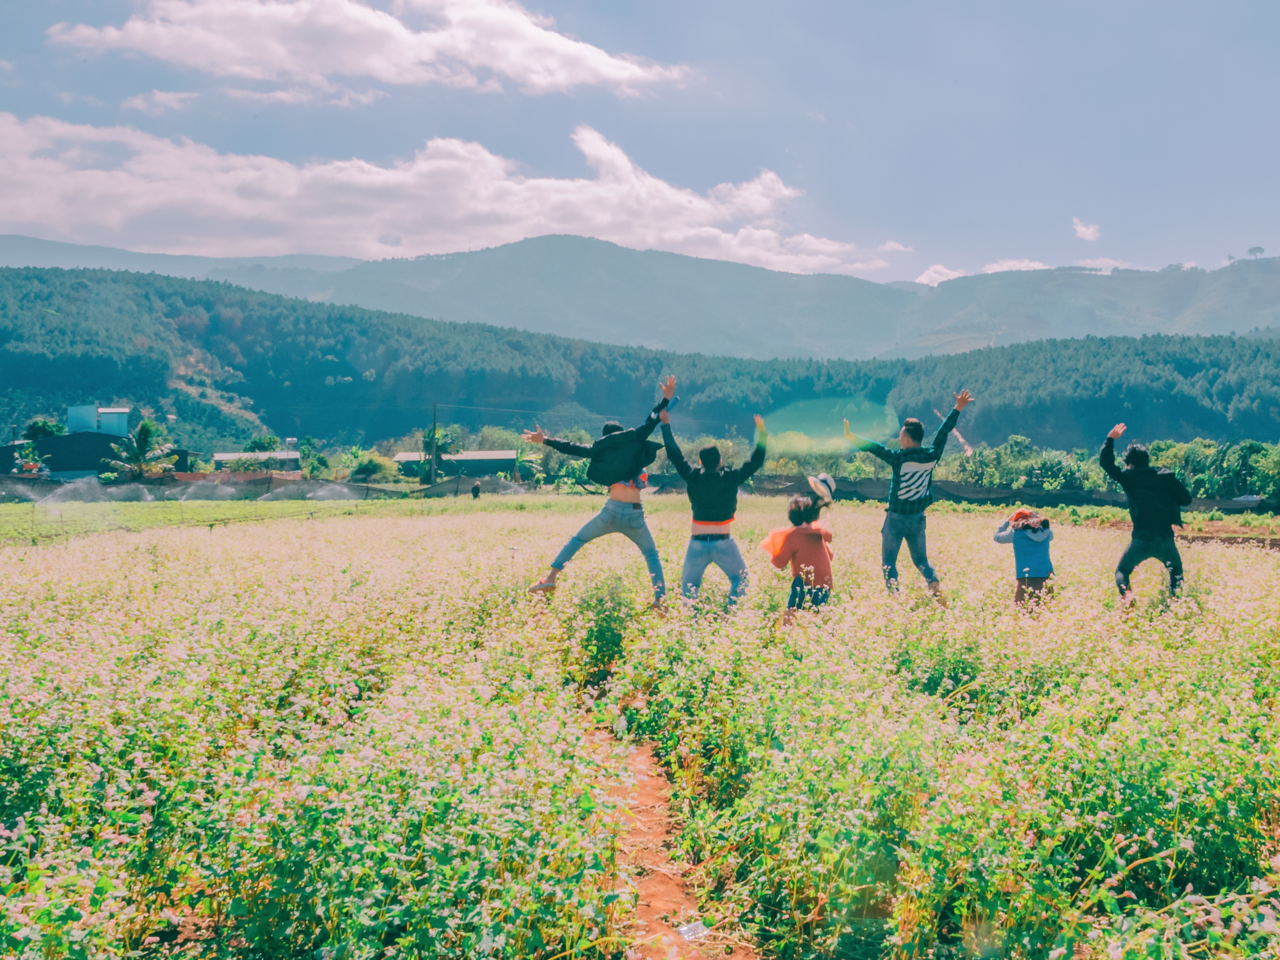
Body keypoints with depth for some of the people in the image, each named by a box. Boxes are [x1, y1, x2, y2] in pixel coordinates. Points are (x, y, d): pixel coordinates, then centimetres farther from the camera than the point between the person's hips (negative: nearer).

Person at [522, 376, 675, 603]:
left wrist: (545, 440, 18)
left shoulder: (601, 450, 9)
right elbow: (649, 424, 7)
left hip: (611, 511, 0)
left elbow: (573, 448, 10)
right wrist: (666, 400, 12)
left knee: (577, 540, 17)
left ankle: (550, 579, 5)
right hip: (635, 515, 0)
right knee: (651, 553, 18)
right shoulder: (635, 446, 9)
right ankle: (660, 596, 2)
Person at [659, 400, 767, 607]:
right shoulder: (731, 478, -5)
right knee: (740, 579, 18)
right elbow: (756, 461, 4)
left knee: (689, 585, 13)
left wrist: (666, 425, 12)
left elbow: (674, 454, 4)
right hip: (723, 543, -1)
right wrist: (761, 433, 10)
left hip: (697, 543, 1)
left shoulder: (693, 477, -3)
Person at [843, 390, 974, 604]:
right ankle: (936, 588, -6)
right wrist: (958, 409, 19)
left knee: (888, 561, 5)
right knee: (921, 559, 17)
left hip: (896, 517, -5)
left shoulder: (899, 458, -16)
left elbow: (873, 447, -21)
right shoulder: (931, 456, -3)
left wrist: (850, 437, -17)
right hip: (918, 518, 5)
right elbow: (943, 433, 8)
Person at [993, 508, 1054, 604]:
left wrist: (1008, 521, 21)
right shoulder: (1046, 532, 7)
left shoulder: (1016, 533, -3)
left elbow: (997, 537, 13)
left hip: (1025, 579, -3)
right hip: (1046, 577, 3)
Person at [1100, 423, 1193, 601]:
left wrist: (1110, 439, 14)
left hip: (1141, 539, -2)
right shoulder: (1166, 477, 3)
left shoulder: (1128, 478, -1)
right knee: (1176, 570, 26)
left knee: (1122, 571, 15)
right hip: (1165, 538, 2)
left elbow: (1105, 461, 9)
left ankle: (1126, 594, -13)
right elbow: (1186, 499, 8)